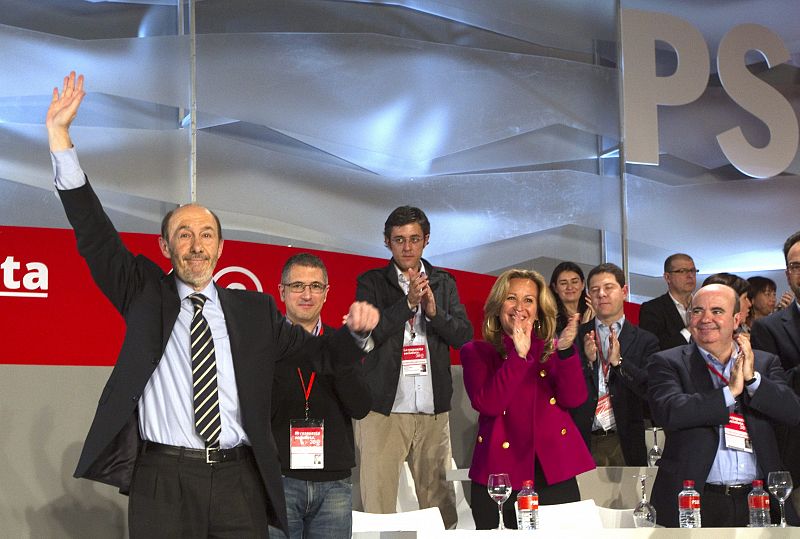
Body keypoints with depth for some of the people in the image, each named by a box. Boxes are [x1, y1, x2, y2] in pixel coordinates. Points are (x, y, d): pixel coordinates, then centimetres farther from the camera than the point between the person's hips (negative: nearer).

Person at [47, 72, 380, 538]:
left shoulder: (254, 311, 14)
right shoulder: (145, 294, 9)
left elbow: (320, 353, 20)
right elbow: (95, 236, 0)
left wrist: (356, 329, -3)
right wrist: (60, 135, -8)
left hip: (239, 482, 2)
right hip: (163, 481, -1)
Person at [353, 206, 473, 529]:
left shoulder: (444, 283, 14)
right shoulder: (371, 283, 6)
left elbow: (464, 337, 7)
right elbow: (367, 333, -8)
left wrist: (433, 310, -9)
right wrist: (409, 302, -14)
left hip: (433, 410, 3)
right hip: (384, 410, -2)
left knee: (442, 503, 1)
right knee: (378, 506, -6)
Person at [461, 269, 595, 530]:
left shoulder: (552, 349, 13)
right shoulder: (476, 352, 6)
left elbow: (574, 399, -4)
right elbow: (488, 404, -11)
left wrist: (566, 350, -18)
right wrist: (518, 355, -18)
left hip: (555, 475, 2)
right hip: (500, 475, -2)